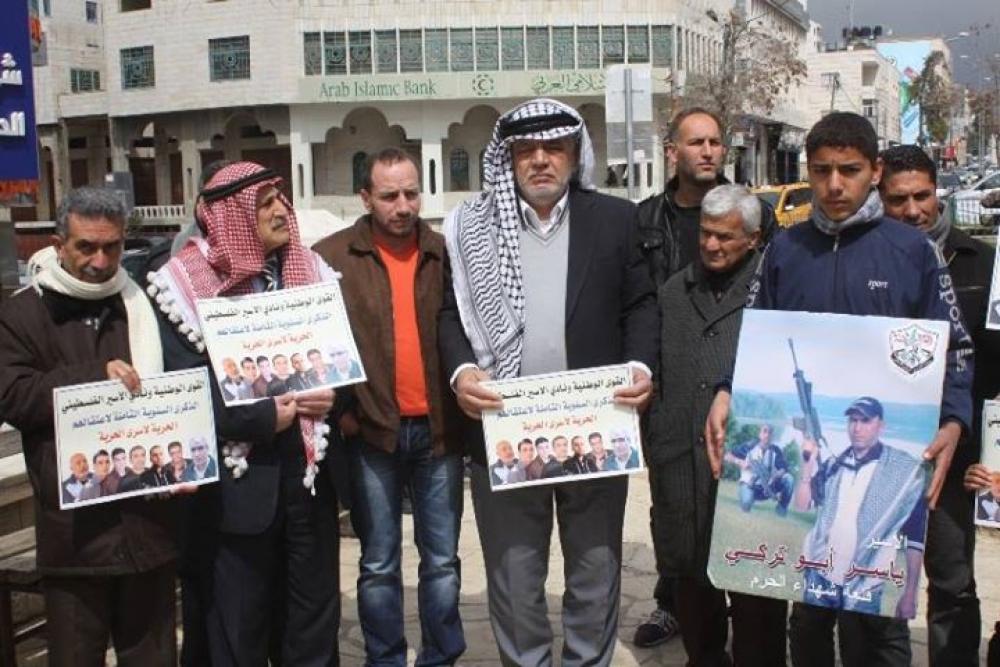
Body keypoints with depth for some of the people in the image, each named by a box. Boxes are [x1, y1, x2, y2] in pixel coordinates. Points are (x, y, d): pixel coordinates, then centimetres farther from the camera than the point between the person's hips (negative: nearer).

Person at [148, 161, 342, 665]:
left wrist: (335, 395, -9)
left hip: (309, 471, 5)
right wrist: (265, 417, -16)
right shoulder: (188, 285, -7)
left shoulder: (312, 271, 8)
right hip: (235, 484, -4)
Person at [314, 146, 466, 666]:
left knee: (442, 560, 12)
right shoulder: (332, 256, -2)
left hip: (438, 429, 2)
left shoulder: (445, 254, 5)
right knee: (379, 564, 10)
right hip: (371, 431, -2)